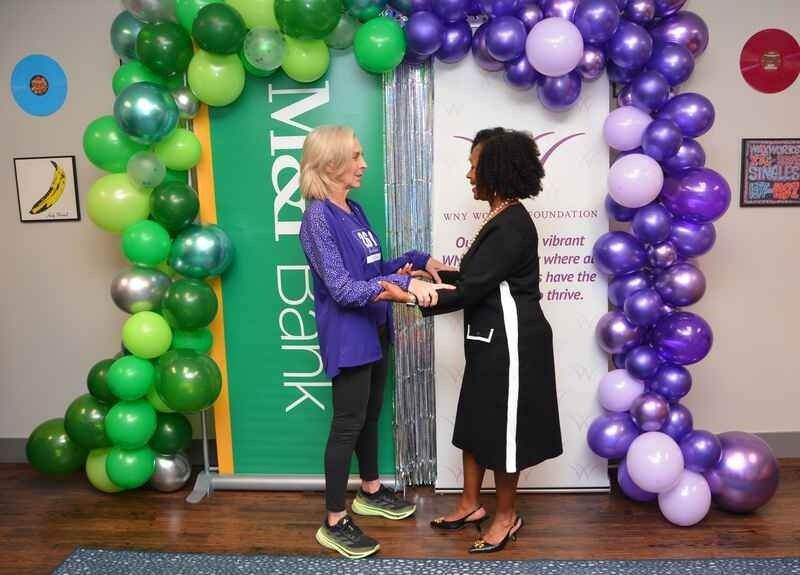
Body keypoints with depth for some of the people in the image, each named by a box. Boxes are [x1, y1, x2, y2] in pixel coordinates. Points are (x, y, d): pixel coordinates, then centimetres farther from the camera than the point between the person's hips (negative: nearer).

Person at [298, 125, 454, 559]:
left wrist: (418, 260, 5)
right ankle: (333, 523, 16)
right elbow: (343, 289, -25)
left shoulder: (353, 209, 8)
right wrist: (405, 283, -31)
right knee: (347, 424, 1)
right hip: (347, 337, -8)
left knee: (370, 415, 20)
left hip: (373, 332, 8)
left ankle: (370, 493, 40)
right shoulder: (318, 217, -18)